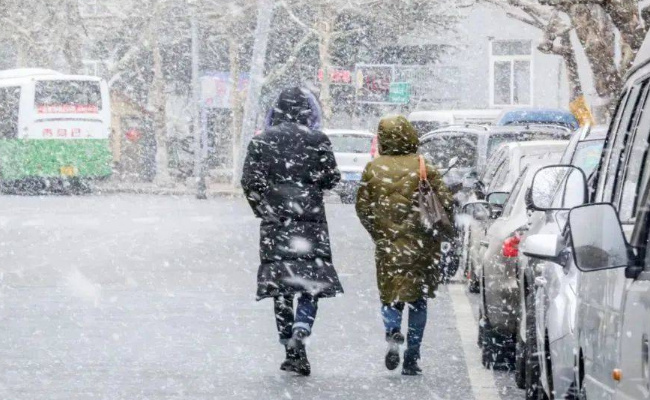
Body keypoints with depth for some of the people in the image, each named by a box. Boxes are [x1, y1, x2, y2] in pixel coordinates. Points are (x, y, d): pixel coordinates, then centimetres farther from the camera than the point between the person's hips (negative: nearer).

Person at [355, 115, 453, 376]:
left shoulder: (373, 169, -1)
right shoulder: (424, 168, -6)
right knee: (417, 300, 10)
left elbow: (362, 207, 3)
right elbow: (446, 203, -6)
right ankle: (411, 359, 8)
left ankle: (393, 333, -16)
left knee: (390, 296, 13)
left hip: (387, 246, 1)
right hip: (420, 246, -1)